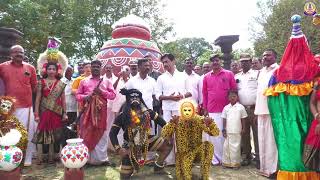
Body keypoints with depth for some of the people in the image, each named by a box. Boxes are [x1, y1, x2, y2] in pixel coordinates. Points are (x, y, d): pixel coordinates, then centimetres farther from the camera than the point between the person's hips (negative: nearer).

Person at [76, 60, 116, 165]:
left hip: (101, 112, 0)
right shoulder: (84, 81, 13)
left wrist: (102, 92, -10)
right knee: (86, 134, 2)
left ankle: (102, 158, 10)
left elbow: (113, 95, 5)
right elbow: (77, 95, 10)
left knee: (101, 134, 2)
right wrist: (85, 97, -11)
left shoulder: (106, 81, 12)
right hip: (87, 111, 0)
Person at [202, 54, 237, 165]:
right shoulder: (206, 77, 8)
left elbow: (234, 90, 4)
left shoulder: (229, 74, 3)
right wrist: (205, 109, 7)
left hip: (226, 110, -1)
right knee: (213, 135, 4)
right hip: (211, 111, 2)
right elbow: (204, 94, 11)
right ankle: (215, 158, 16)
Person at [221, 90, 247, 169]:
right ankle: (226, 162, 16)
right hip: (228, 131, 2)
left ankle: (235, 162, 16)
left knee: (236, 147, 4)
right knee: (226, 146, 5)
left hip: (237, 131, -2)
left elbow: (243, 119, 3)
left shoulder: (241, 107, -1)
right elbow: (224, 119, 6)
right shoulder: (226, 108, 5)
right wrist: (224, 129, 2)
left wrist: (243, 129, 1)